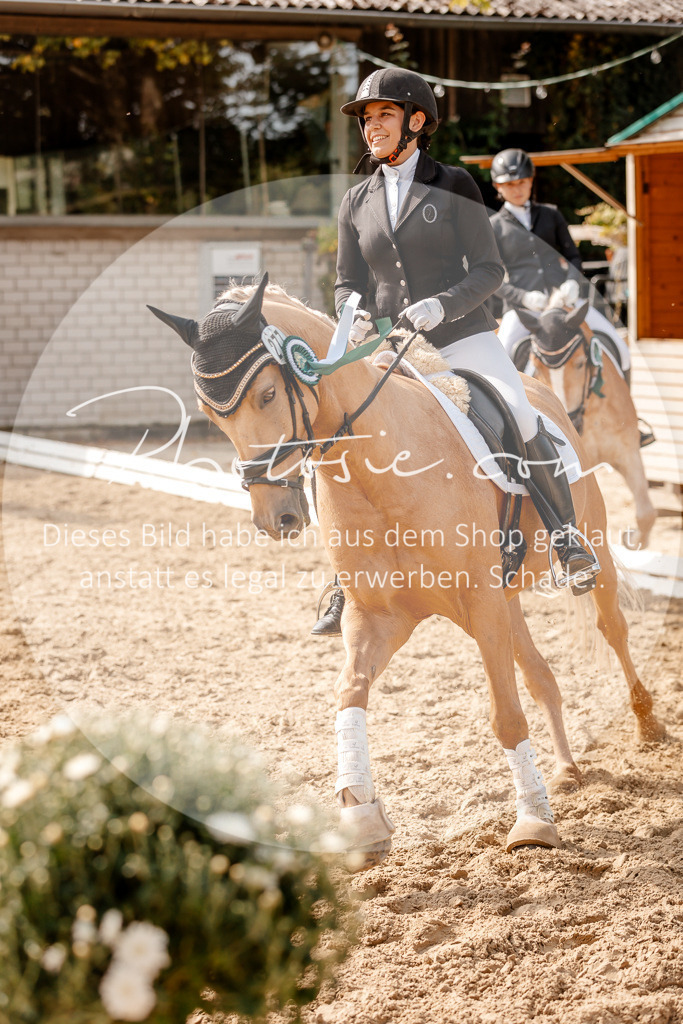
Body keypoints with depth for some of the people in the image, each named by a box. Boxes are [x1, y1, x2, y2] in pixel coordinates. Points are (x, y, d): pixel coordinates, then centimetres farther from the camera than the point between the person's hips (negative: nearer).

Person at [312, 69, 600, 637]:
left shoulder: (453, 185, 0)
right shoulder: (357, 202, 10)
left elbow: (489, 269, -3)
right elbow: (348, 283, 14)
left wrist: (443, 304, -20)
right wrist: (357, 318, -8)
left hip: (463, 335, -3)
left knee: (520, 418, -25)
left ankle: (568, 535, -8)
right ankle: (348, 587, 10)